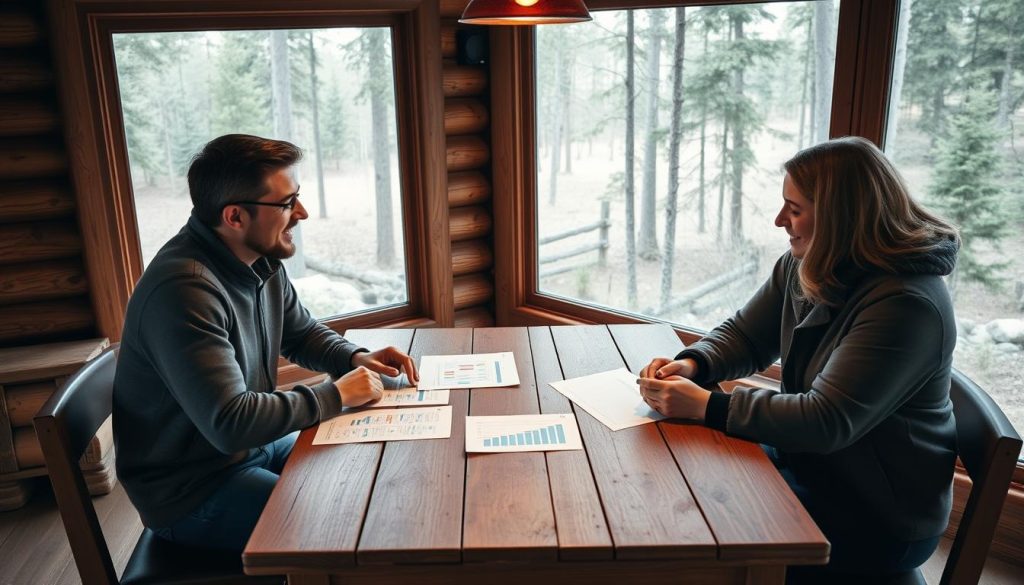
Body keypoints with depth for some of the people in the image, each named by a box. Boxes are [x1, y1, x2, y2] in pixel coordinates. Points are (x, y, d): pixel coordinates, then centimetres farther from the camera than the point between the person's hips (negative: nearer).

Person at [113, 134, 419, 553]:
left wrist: (355, 358, -5)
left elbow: (302, 333, 15)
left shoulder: (261, 259, -2)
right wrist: (336, 395, -22)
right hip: (192, 490, -8)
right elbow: (230, 423, -34)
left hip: (254, 444, 9)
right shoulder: (184, 290, -30)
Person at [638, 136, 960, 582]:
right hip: (807, 464, 7)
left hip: (879, 520, -7)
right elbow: (744, 335, 8)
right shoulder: (803, 266, -2)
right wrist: (692, 363, -14)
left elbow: (826, 422, -31)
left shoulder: (905, 304, -27)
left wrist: (705, 406, -31)